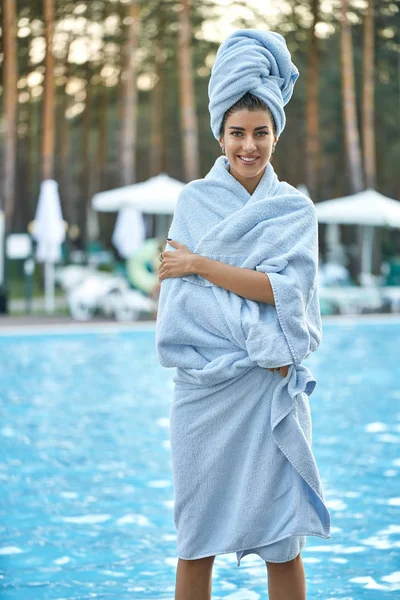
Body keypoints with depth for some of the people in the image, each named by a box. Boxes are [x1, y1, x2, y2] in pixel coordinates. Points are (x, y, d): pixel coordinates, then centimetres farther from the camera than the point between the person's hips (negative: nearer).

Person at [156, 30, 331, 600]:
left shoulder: (296, 209, 9)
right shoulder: (194, 201, 6)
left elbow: (287, 289, -7)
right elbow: (180, 299, -4)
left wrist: (199, 264, -10)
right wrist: (262, 346, -13)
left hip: (273, 392, 0)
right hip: (206, 389, 0)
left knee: (282, 544, 1)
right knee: (198, 542, 3)